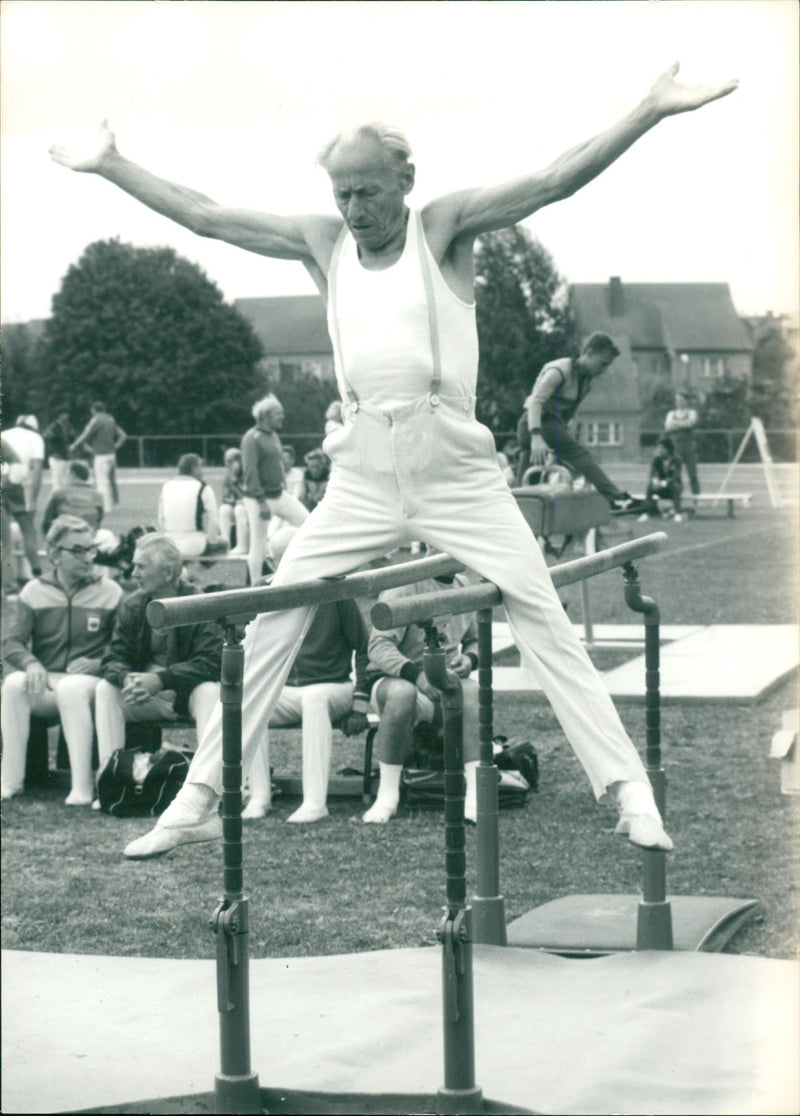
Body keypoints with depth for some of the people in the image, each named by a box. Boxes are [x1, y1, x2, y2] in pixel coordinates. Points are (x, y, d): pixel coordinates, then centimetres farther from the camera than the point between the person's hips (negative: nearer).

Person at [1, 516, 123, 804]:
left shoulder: (110, 593, 5)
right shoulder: (34, 591, 10)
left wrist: (99, 664, -17)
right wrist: (31, 663, -19)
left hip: (88, 681, -2)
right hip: (44, 684, 2)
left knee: (71, 688, -37)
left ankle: (82, 785, -36)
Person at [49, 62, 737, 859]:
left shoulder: (444, 226, -2)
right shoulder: (321, 241, 8)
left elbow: (554, 182, -12)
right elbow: (202, 216, 13)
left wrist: (650, 112, -22)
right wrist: (109, 166, 15)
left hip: (456, 467, -3)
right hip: (361, 474, 3)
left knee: (545, 625, -5)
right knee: (269, 628, 0)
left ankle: (628, 792, -1)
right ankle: (200, 801, 7)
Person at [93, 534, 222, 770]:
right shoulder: (132, 606, 1)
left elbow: (211, 662, -22)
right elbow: (113, 659, -2)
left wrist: (161, 680, -32)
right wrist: (126, 679, -28)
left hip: (188, 693, -4)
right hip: (148, 700, 4)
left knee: (210, 691, -34)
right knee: (105, 689, -20)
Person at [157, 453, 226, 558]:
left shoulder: (166, 487, 6)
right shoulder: (203, 489, -8)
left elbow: (161, 519, 7)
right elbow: (213, 521, -10)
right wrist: (212, 540, 8)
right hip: (196, 548, -6)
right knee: (222, 543, 23)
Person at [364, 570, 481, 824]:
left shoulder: (466, 586, 7)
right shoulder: (404, 586, -13)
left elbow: (475, 640, 20)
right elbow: (379, 646, -21)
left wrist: (470, 658, -5)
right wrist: (416, 674, -37)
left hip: (445, 681, 4)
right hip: (394, 678, -4)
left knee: (471, 691, -30)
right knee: (402, 692, -40)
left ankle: (476, 796, -33)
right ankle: (387, 796, -27)